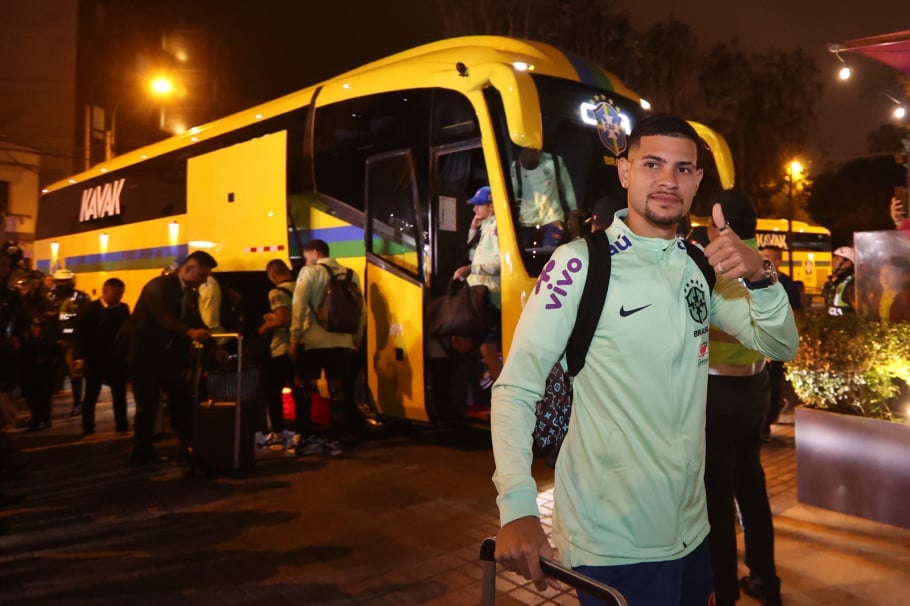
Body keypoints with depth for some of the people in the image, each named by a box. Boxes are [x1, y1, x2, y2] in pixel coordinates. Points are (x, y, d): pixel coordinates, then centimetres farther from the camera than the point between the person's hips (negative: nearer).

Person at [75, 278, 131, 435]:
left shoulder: (123, 308, 3)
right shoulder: (91, 309, -5)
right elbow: (82, 334, -8)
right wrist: (81, 357, -14)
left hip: (117, 360, 3)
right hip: (96, 360, -3)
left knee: (120, 395, 11)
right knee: (91, 396, 6)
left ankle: (122, 426, 21)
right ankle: (88, 430, 15)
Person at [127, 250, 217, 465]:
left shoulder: (191, 294, 5)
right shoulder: (158, 286, -20)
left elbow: (196, 324, 3)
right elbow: (164, 317, -36)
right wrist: (190, 332, -53)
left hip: (169, 355, 7)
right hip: (144, 354, -7)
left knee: (184, 397, 5)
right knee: (148, 405, -3)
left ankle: (190, 445, 13)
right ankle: (142, 453, 12)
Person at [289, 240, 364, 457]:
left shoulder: (309, 272, -3)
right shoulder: (350, 274, 8)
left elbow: (299, 305, -12)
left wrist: (295, 336, -6)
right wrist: (357, 337, 17)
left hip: (312, 341, -3)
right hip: (341, 341, 4)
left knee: (308, 390, 10)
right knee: (338, 390, 9)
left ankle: (310, 437, 13)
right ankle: (334, 440, 12)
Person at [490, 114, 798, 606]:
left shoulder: (701, 267, 5)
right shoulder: (580, 264, -17)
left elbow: (780, 345, 3)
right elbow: (516, 387, -19)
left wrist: (759, 277, -17)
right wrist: (518, 507, -30)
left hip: (691, 529, 7)